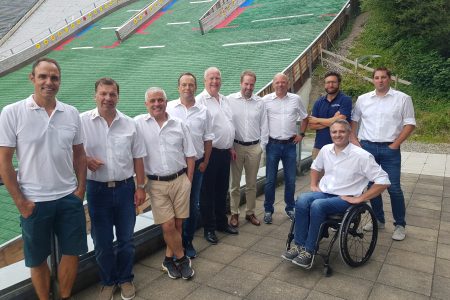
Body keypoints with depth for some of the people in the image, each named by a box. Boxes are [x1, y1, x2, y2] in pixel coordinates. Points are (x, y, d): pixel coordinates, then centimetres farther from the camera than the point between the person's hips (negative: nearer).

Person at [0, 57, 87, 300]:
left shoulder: (71, 113, 1)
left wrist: (81, 189, 1)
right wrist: (20, 202, -8)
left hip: (69, 198, 3)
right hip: (34, 202, -2)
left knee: (72, 253, 12)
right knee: (38, 259, 13)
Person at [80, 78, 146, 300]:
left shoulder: (129, 124, 2)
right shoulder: (82, 121, -4)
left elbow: (138, 158, 5)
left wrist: (141, 186, 3)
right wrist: (85, 160, -18)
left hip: (125, 188, 2)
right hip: (98, 189, -1)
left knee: (126, 239, 12)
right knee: (102, 242, 12)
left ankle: (125, 279, 33)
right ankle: (108, 282, 32)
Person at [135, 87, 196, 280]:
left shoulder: (179, 124, 5)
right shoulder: (138, 124, -2)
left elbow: (190, 154, 8)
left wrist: (189, 180, 4)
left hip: (180, 181, 2)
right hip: (156, 184, -2)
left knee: (178, 224, 8)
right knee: (168, 226, -1)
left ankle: (169, 259, 27)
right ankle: (181, 259, 21)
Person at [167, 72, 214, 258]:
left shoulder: (203, 111, 4)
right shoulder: (169, 108, -3)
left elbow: (208, 138, 7)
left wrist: (205, 162, 4)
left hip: (196, 164, 2)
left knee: (193, 205, 9)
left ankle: (188, 242, 25)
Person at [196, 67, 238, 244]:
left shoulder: (224, 100, 14)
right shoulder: (200, 100, -10)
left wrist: (231, 147, 19)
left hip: (225, 152, 7)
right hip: (210, 153, -7)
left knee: (222, 190, 17)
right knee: (208, 192, 4)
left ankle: (222, 222, 31)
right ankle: (209, 228, 15)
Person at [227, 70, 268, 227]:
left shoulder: (259, 102, 6)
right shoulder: (230, 100, -2)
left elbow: (264, 126, 8)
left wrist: (262, 146, 3)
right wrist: (230, 147, -8)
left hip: (254, 147, 2)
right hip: (236, 146, -2)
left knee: (252, 183, 12)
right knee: (235, 183, 6)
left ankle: (250, 212, 26)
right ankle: (234, 213, 19)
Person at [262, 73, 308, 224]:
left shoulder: (296, 99, 4)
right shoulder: (266, 100, -3)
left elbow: (305, 118, 15)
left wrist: (301, 134, 7)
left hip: (290, 144, 2)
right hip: (273, 144, -2)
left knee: (290, 179, 10)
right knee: (270, 180, 3)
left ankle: (290, 208, 26)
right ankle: (268, 210, 16)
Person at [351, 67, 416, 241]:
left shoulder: (402, 98, 0)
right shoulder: (363, 99, 9)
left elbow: (410, 124, -1)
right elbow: (354, 120, 14)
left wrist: (395, 145, -8)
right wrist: (353, 139, 1)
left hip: (390, 149, -3)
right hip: (367, 147, 3)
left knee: (394, 188, -2)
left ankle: (400, 225, 13)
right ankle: (378, 220, 25)